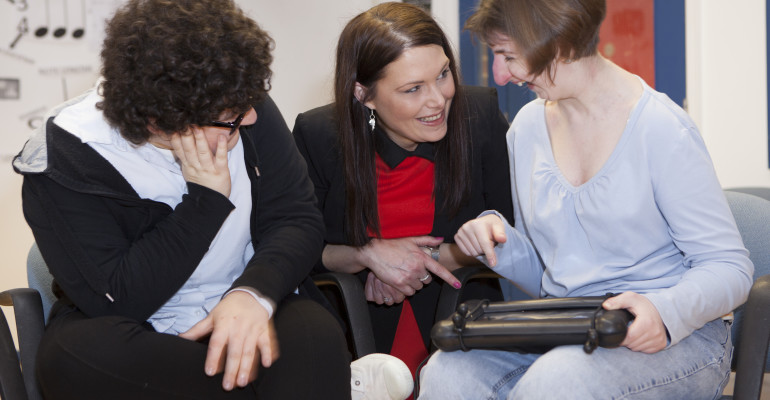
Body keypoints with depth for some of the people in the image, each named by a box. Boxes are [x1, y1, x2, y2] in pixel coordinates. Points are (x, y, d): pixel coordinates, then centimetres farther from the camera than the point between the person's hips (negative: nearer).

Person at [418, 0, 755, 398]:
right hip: (559, 332, 5)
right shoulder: (527, 127, 10)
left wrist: (665, 311, -30)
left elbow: (730, 267, -10)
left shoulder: (662, 130, -11)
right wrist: (498, 239, -3)